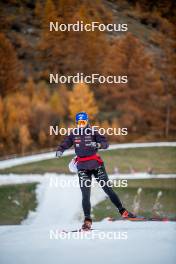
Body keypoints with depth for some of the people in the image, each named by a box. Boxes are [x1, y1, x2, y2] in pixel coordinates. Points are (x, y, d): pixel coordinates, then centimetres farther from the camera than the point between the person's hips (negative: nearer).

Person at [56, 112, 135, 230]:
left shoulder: (94, 132, -2)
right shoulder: (74, 135, 6)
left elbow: (106, 144, -10)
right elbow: (65, 144, 4)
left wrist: (97, 144, -31)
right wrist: (59, 150, -18)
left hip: (96, 164, -1)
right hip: (83, 167, 1)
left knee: (108, 189, -1)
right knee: (86, 194, -4)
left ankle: (122, 211, 10)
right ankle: (87, 220, 0)